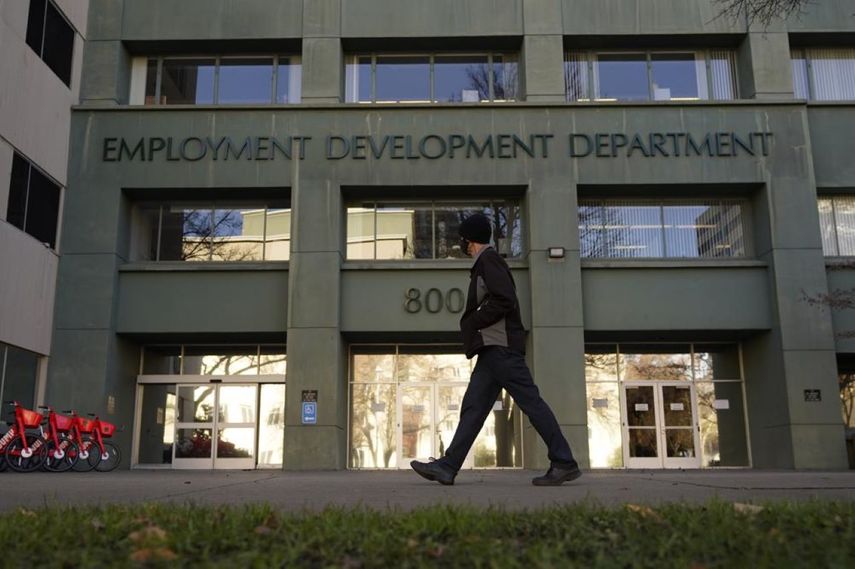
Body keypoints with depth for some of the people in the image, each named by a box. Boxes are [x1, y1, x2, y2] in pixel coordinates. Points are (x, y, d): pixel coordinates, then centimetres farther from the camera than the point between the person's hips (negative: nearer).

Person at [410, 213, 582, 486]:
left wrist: (472, 323, -9)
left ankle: (564, 463, -6)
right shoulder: (485, 264, 24)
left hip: (500, 347, -10)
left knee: (530, 401, -9)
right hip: (492, 348, 10)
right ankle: (447, 467, 2)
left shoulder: (489, 260, -6)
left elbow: (504, 300, -18)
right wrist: (472, 325, 16)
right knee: (473, 406, 4)